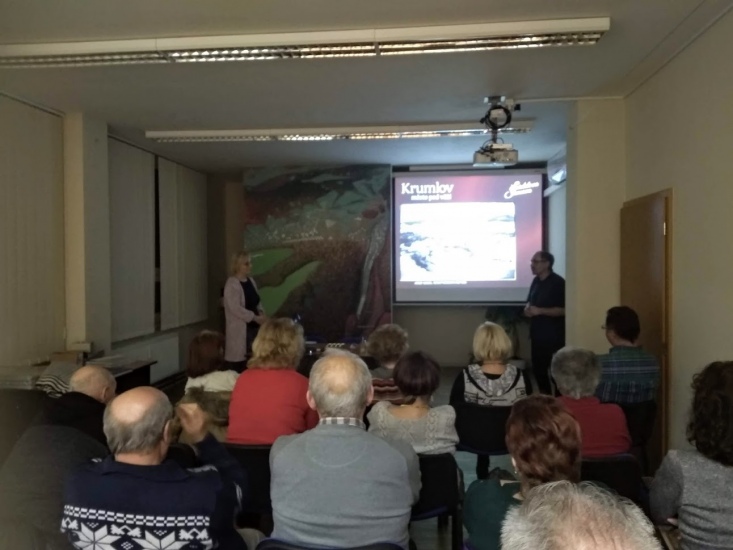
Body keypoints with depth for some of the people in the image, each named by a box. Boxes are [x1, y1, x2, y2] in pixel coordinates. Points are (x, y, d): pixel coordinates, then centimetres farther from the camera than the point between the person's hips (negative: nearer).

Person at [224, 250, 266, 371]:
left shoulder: (251, 281, 12)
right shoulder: (231, 284, -12)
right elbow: (235, 308, -19)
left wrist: (261, 314, 0)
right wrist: (255, 318, -18)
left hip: (254, 326, 8)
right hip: (240, 328, -8)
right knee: (239, 359, -6)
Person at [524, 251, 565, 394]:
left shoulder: (558, 283, -13)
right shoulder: (536, 281, 11)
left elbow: (563, 310, -18)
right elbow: (530, 301, 23)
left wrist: (540, 311, -22)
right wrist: (528, 308, 0)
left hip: (553, 336, -8)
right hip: (537, 333, 8)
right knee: (538, 367, 15)